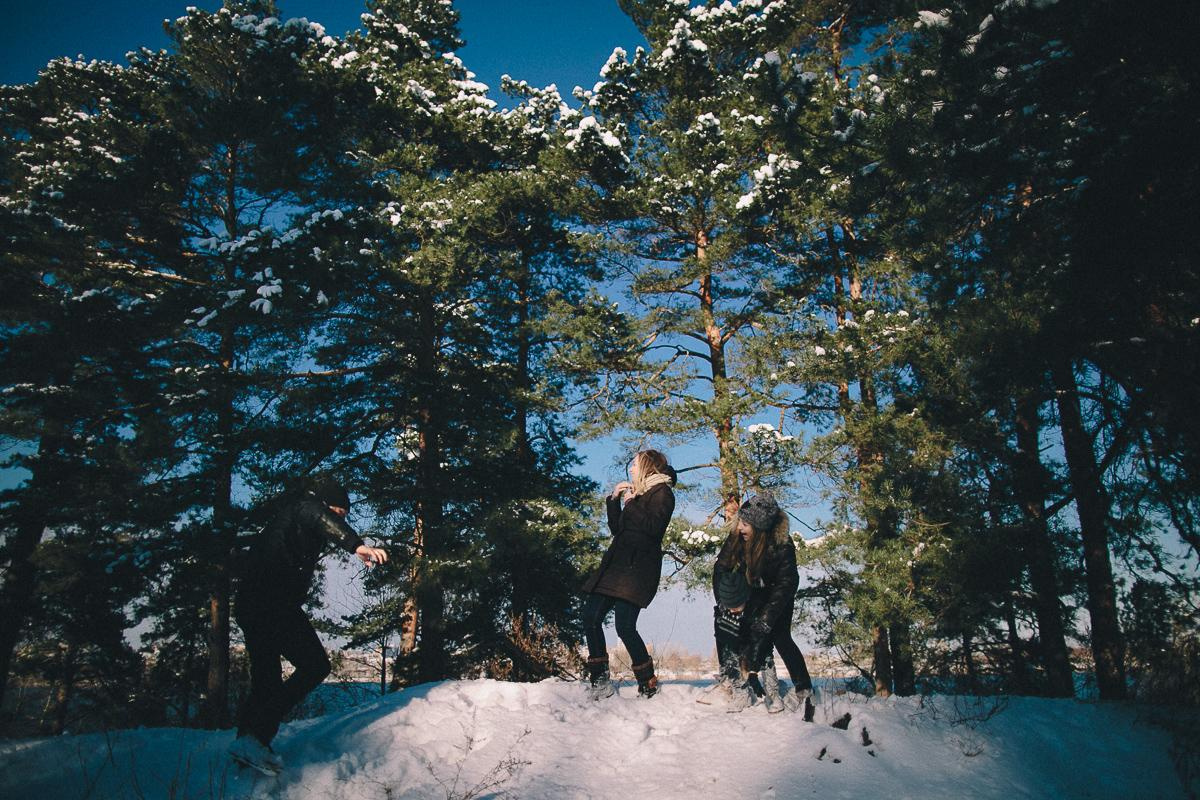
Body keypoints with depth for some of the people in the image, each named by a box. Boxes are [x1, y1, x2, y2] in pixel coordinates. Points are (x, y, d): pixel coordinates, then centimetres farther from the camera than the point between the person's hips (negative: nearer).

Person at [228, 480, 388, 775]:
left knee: (266, 679, 17)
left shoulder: (285, 516, 31)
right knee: (315, 665, -10)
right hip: (274, 601, -10)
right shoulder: (306, 506, 4)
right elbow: (321, 518, -20)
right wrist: (355, 545, -36)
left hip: (248, 603, 10)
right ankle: (255, 737, -16)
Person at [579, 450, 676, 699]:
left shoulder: (662, 492, 0)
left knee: (625, 627, -15)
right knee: (591, 617, 0)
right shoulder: (637, 493, 25)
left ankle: (648, 684, -1)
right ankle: (599, 680, 7)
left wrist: (631, 504, -7)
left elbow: (654, 527, -16)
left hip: (638, 566, -9)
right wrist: (614, 500, 14)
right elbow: (617, 529, 22)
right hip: (617, 563, 9)